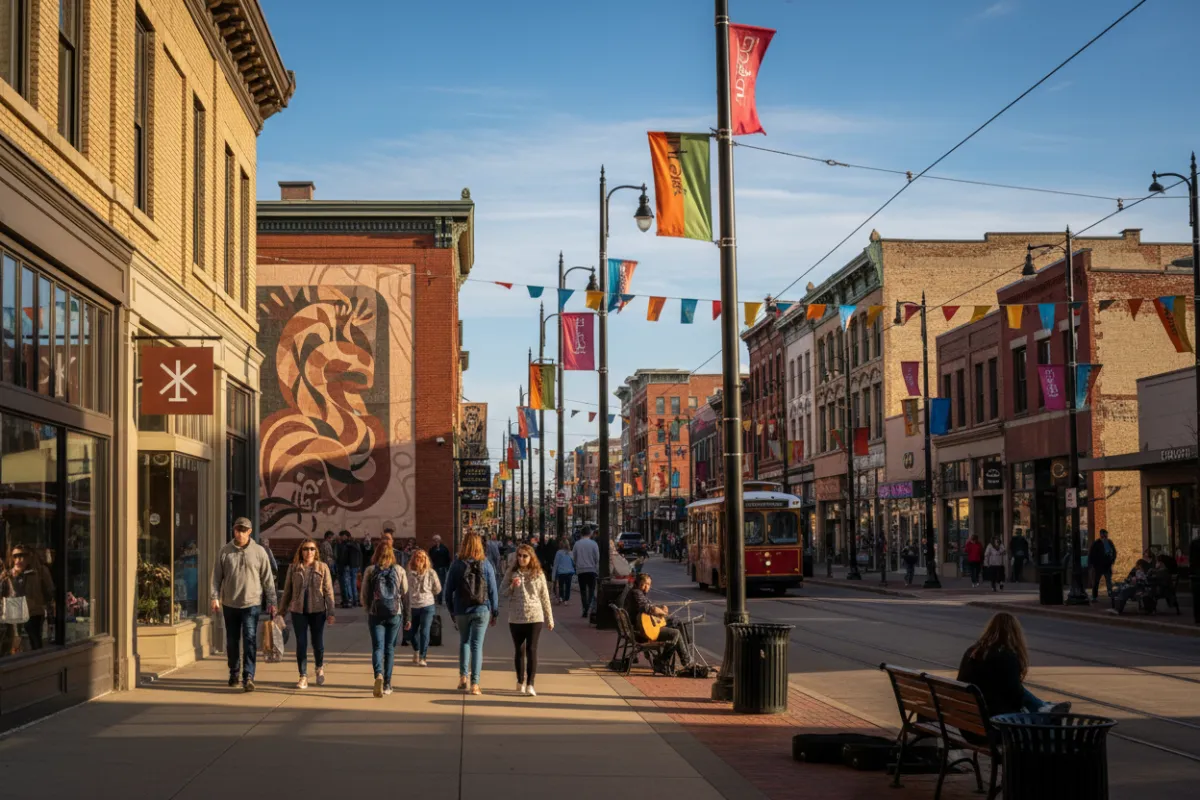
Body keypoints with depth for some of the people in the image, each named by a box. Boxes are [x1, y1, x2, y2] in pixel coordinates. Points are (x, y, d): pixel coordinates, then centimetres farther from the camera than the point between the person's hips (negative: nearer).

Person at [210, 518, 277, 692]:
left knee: (250, 640, -11)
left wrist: (271, 602, 0)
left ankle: (248, 676, -14)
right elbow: (217, 576, 6)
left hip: (251, 603, -2)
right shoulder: (225, 552, 3)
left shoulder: (259, 552, 0)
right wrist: (215, 597, -5)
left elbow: (267, 579, 2)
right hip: (230, 604, 2)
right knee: (232, 641, 12)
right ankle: (233, 672, 28)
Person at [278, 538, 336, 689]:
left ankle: (320, 668, 32)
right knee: (301, 644, 1)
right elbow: (287, 590, 9)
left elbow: (328, 591, 0)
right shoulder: (293, 568, 5)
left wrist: (330, 612, -3)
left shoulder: (323, 567, 1)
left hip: (317, 610, -1)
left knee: (318, 643, 4)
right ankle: (303, 677, 10)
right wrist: (282, 609, 9)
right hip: (298, 611, 1)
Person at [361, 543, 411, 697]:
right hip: (395, 614, 1)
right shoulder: (399, 570, 2)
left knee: (377, 647, -1)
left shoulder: (370, 571, 0)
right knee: (390, 648, 10)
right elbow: (405, 595, 3)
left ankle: (379, 675, -28)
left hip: (375, 614, -1)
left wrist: (368, 609, 22)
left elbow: (364, 595, 4)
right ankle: (387, 684, 11)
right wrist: (408, 617, 8)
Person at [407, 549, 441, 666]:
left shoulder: (431, 573, -6)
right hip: (413, 606, 2)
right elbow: (406, 589, 5)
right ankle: (416, 651, 36)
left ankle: (422, 657, -2)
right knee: (414, 631, 13)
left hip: (427, 606, -2)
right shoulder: (410, 573, -1)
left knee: (424, 631, -7)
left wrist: (426, 593, 9)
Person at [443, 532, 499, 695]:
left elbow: (449, 589, -1)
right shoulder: (485, 564, -3)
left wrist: (451, 611, 10)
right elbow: (493, 590, -2)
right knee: (477, 645, 2)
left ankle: (463, 677, 13)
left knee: (464, 642, 21)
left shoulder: (457, 565, -4)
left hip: (461, 611, 1)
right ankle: (475, 684, -2)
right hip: (482, 610, -1)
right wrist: (494, 612, 7)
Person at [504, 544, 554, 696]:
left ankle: (530, 684, -8)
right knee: (519, 650, 9)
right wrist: (512, 586, -17)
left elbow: (545, 597, 6)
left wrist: (549, 619, 6)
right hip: (516, 618, 1)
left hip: (535, 617, -1)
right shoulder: (511, 573, 3)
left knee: (531, 650, -7)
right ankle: (520, 682, 24)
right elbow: (504, 595, 4)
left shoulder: (538, 574, 3)